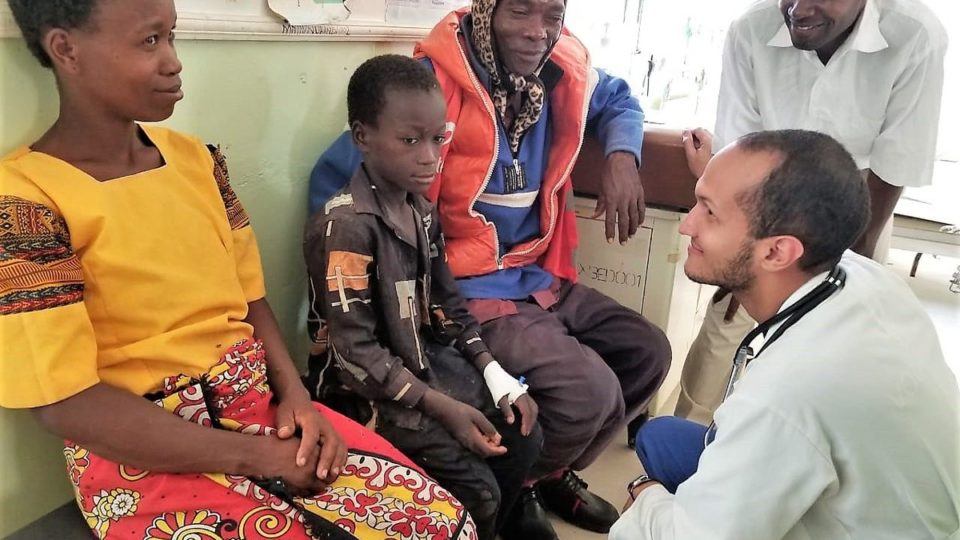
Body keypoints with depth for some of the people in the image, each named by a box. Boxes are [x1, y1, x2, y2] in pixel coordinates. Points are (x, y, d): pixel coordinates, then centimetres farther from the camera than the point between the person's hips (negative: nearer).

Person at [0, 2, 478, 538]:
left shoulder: (196, 158, 6)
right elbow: (64, 404, -16)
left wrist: (295, 394, -6)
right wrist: (256, 457, -16)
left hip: (261, 407, 6)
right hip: (144, 458, -5)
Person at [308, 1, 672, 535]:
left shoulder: (563, 74, 1)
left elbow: (618, 100, 24)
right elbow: (334, 180, -14)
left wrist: (622, 156, 1)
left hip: (543, 278, 8)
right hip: (470, 291, -8)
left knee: (648, 352, 7)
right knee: (591, 392, -21)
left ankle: (550, 472, 25)